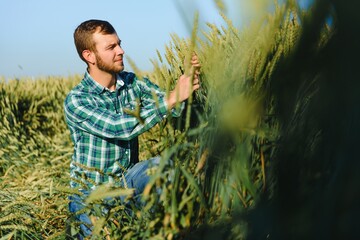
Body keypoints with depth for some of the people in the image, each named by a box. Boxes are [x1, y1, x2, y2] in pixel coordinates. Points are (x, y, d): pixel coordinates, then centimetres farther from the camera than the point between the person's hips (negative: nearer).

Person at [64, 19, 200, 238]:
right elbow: (121, 128, -32)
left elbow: (176, 109, -12)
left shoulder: (133, 82, -2)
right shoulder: (76, 101, -18)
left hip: (128, 180, 3)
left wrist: (190, 80, -33)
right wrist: (172, 98, -37)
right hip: (92, 194, -3)